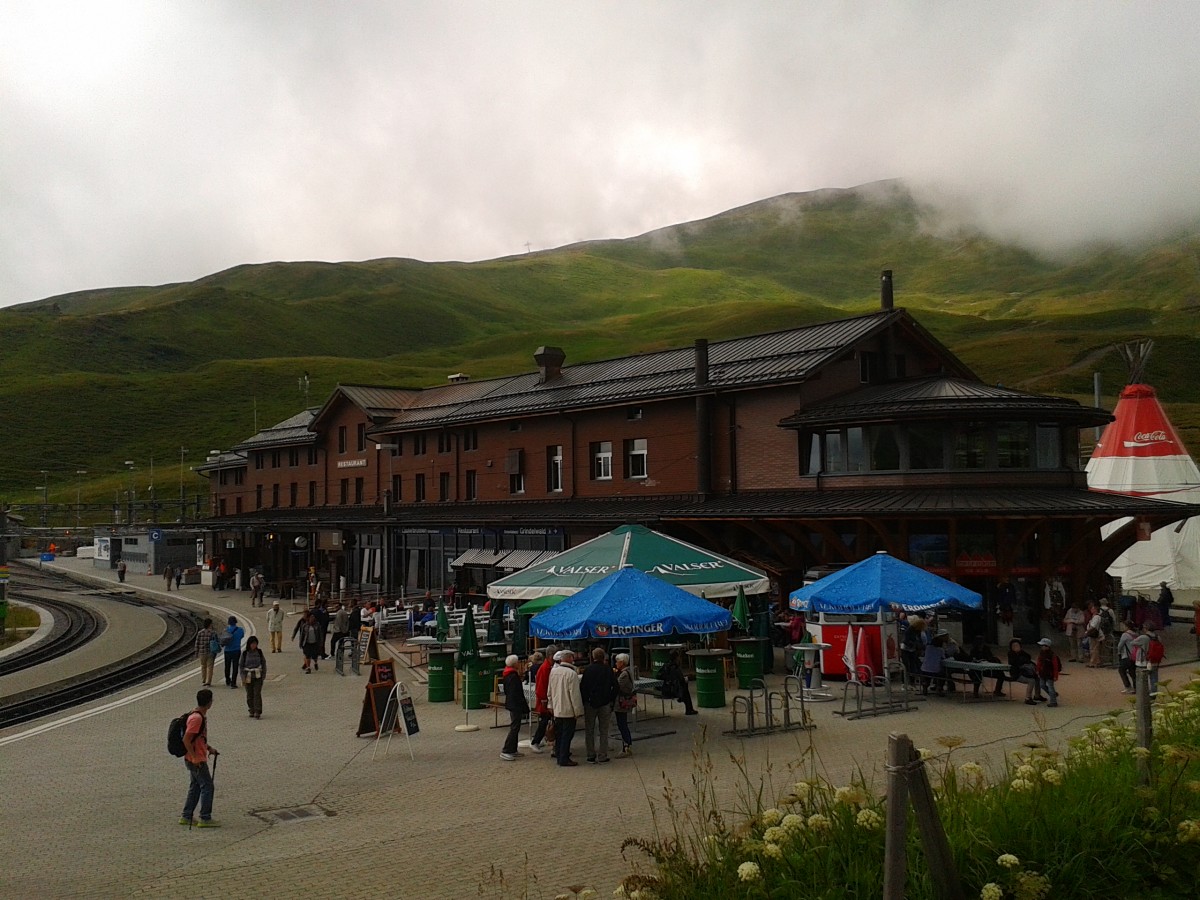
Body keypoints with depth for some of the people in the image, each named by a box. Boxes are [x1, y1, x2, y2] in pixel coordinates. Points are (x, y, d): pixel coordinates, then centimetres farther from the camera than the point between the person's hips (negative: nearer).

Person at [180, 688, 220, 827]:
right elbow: (186, 740, -23)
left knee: (195, 787, 16)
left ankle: (186, 817, 23)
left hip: (197, 760, 10)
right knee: (207, 787, -3)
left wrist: (209, 748, 13)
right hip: (197, 761, -10)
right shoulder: (196, 718, -22)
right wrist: (195, 757, -21)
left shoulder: (201, 716, 9)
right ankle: (205, 819, 3)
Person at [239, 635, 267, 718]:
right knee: (250, 694, 5)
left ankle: (258, 712, -10)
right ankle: (252, 711, 17)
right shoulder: (245, 654, 2)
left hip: (258, 676, -1)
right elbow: (242, 666, 5)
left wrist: (263, 675, 1)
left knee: (257, 694, -9)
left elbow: (264, 664, 7)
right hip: (248, 676, 1)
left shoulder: (259, 652, 3)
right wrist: (243, 677, -3)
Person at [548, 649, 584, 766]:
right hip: (568, 710, -7)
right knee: (567, 734, 0)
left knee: (559, 734, 16)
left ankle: (559, 755, 24)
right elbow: (575, 695, -17)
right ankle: (564, 759, 2)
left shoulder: (553, 671, 4)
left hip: (557, 709, 7)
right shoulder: (571, 673, -18)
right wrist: (578, 711, -9)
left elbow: (550, 692, 14)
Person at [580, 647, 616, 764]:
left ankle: (591, 755, 8)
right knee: (603, 731, 7)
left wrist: (584, 701, 3)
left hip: (590, 703, -1)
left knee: (589, 731, 9)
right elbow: (615, 687, 2)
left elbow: (582, 686, -6)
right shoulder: (608, 670, -2)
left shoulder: (588, 669, -7)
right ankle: (602, 756, 5)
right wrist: (611, 700, 11)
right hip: (605, 704, 1)